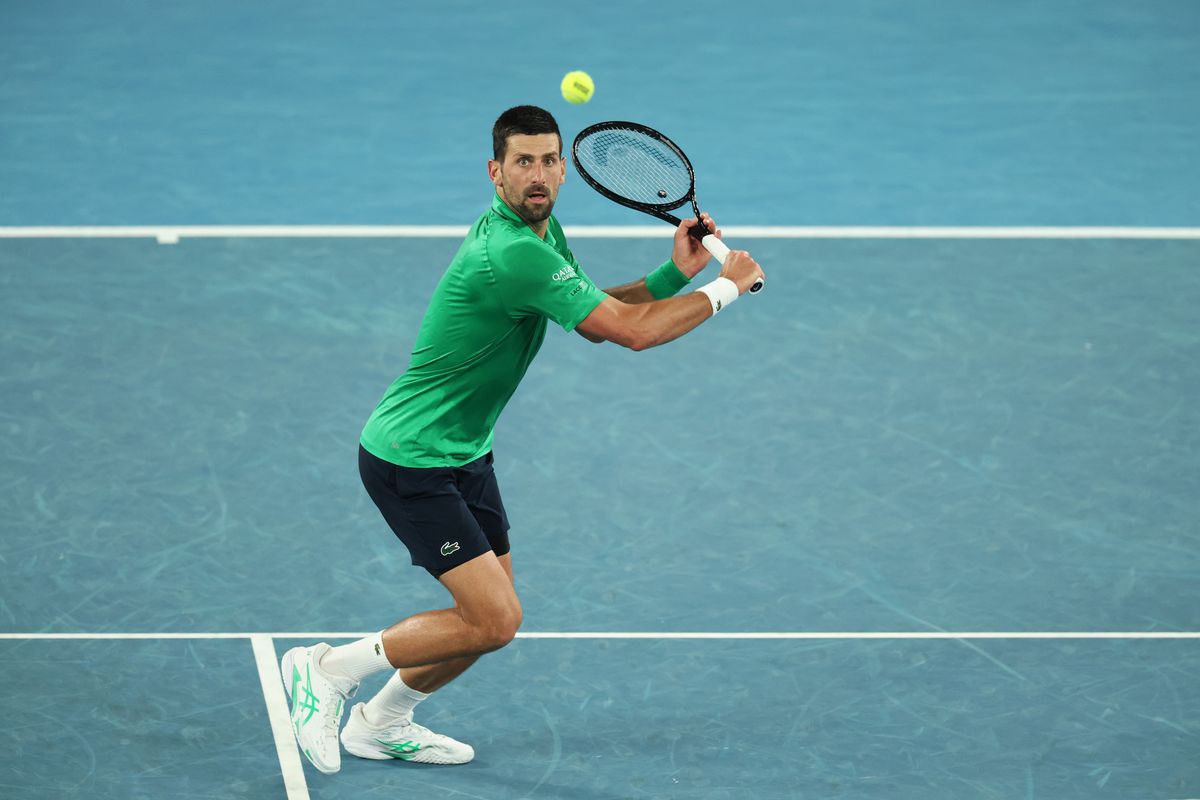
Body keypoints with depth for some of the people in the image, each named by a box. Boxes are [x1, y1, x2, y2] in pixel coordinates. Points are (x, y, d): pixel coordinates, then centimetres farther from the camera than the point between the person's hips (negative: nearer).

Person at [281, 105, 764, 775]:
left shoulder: (543, 230, 5)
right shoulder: (512, 254, -28)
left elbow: (599, 318, 14)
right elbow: (631, 331, -25)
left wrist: (676, 273, -1)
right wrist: (727, 289, -13)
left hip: (465, 453, 10)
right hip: (411, 460, -10)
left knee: (493, 617, 14)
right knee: (493, 621, -14)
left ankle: (381, 723, 33)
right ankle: (328, 670, 0)